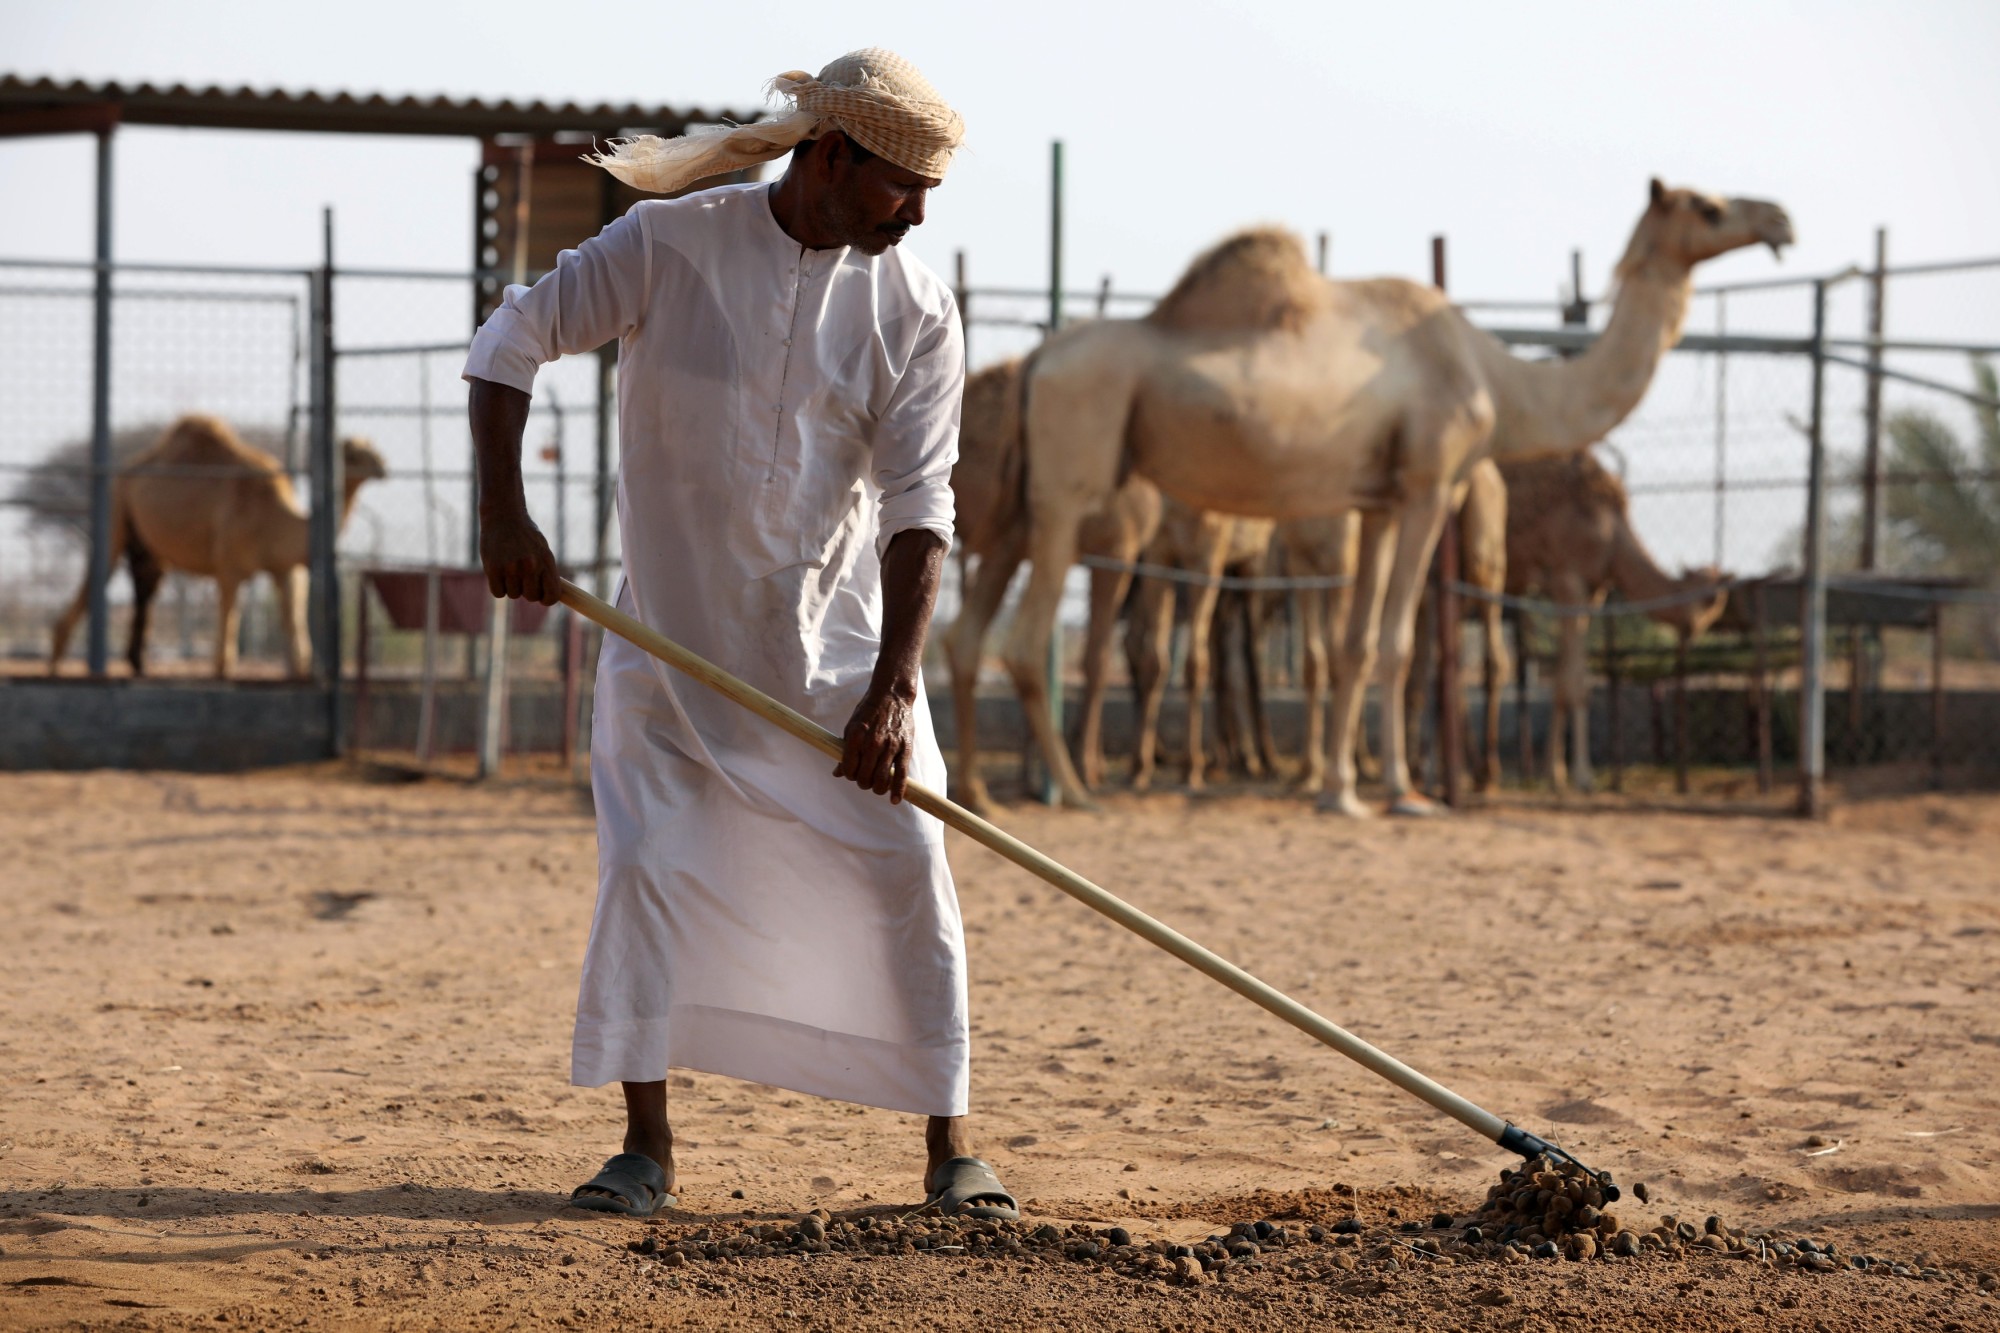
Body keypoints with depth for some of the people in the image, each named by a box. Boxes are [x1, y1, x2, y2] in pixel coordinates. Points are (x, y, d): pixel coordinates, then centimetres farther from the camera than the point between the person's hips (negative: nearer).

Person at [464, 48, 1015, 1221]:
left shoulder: (916, 311, -9)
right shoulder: (667, 247, -12)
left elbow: (918, 506, -14)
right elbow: (512, 340, -5)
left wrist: (893, 689, -24)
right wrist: (504, 512, -17)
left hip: (842, 641, 1)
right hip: (674, 634, -1)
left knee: (910, 869, -4)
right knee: (648, 864, -8)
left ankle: (952, 1148, 5)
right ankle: (648, 1150, 0)